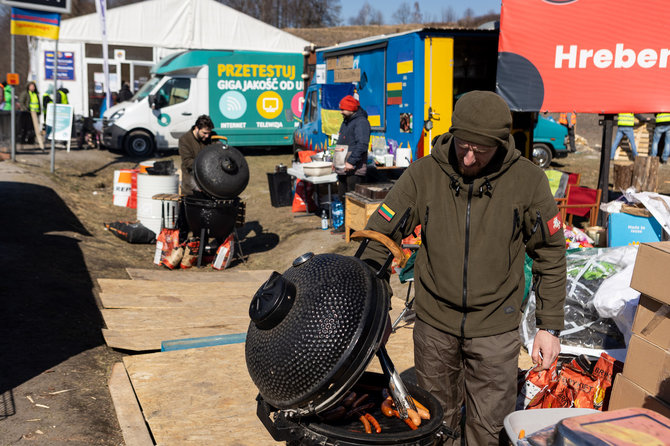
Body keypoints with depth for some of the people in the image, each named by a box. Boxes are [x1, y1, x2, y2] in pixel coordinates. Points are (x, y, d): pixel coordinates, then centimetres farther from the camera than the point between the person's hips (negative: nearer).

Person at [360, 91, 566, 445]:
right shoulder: (423, 173, -11)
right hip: (434, 322, 1)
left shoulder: (528, 180, -11)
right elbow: (378, 238, -7)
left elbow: (550, 254, -1)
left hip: (495, 326, -1)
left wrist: (549, 326, -1)